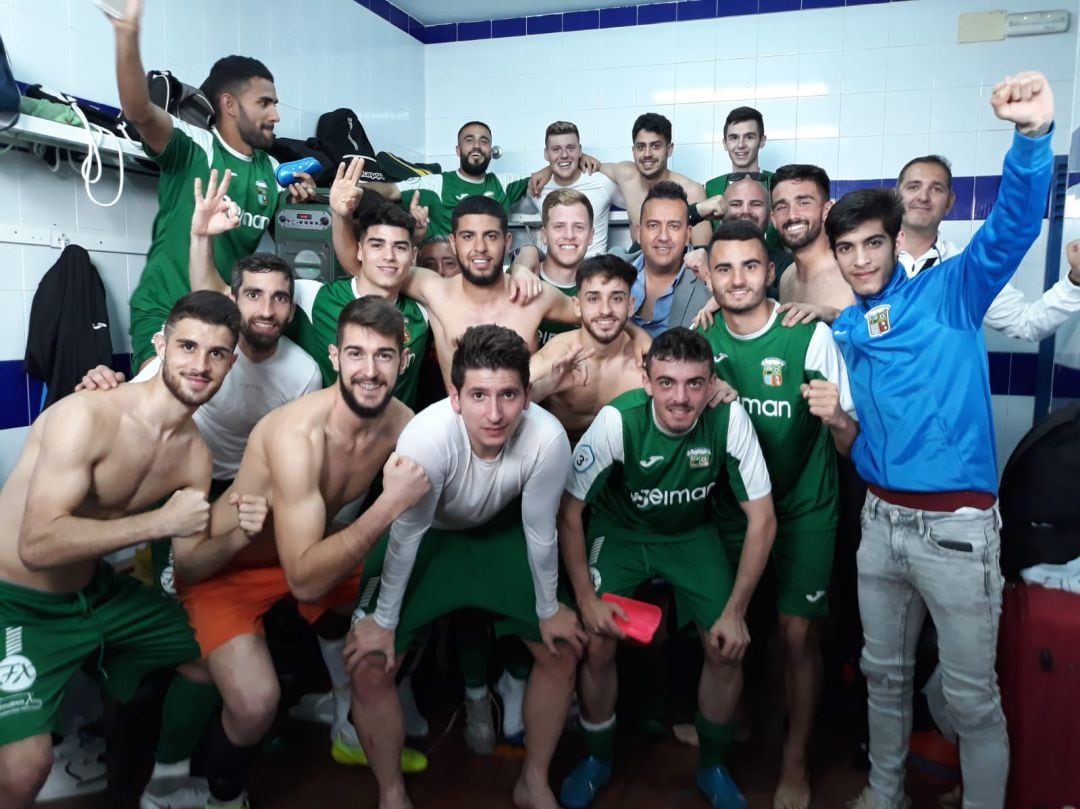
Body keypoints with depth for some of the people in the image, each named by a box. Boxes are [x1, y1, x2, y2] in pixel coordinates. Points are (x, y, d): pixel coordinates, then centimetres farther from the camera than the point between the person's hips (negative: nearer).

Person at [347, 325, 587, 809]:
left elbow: (539, 530, -16)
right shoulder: (426, 437, -38)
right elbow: (406, 536, -23)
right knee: (369, 665, -11)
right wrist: (383, 621, -12)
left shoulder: (547, 438, -33)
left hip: (500, 532, 2)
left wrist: (548, 609, -3)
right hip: (427, 535, -2)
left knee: (562, 651, 1)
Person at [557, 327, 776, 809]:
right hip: (619, 531, -1)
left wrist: (736, 611, -17)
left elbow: (761, 519, -17)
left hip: (693, 534, 1)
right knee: (597, 645, -13)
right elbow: (568, 511, -17)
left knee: (728, 649, -8)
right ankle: (598, 759, 18)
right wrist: (586, 599, -17)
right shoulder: (618, 420, -30)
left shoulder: (729, 419, -27)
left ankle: (712, 767, 21)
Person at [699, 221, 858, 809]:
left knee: (798, 631, -1)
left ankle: (796, 760, 21)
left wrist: (836, 417, -35)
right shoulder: (702, 337, -7)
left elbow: (849, 446, -13)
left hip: (804, 507, -3)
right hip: (730, 505, 3)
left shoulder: (811, 335, -18)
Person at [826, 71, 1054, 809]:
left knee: (972, 696, 7)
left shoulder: (950, 293, -5)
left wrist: (1034, 135, -36)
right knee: (885, 672, 20)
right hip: (881, 518, 5)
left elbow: (1013, 227, -23)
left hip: (955, 524, -5)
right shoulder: (843, 330, 7)